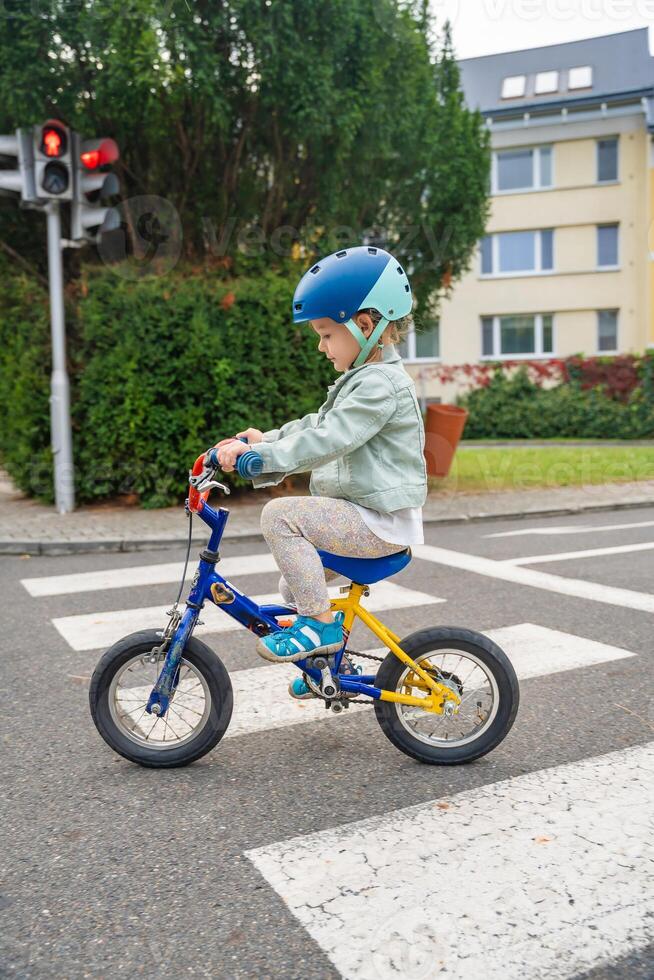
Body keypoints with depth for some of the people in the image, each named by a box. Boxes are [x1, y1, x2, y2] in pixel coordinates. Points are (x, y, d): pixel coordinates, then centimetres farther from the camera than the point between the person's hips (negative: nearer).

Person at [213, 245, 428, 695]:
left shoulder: (381, 384, -18)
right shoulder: (365, 379, 15)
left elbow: (327, 440, -28)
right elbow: (317, 425, 20)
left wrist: (260, 455, -30)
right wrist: (266, 438, 8)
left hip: (381, 523, -10)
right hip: (367, 515, 10)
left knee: (281, 515, -23)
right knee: (296, 586, 17)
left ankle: (322, 624, -13)